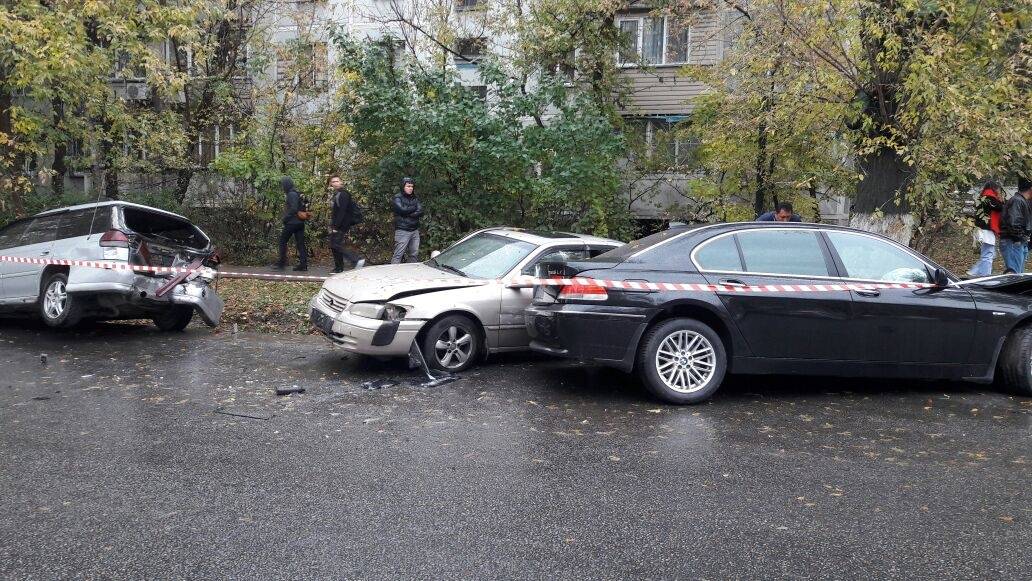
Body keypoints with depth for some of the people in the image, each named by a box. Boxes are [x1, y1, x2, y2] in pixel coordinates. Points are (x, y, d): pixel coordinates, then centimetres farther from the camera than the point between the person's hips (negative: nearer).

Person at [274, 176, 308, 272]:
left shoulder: (291, 194, -12)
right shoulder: (297, 194, 15)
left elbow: (293, 209, -22)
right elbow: (304, 207, 19)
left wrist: (285, 218, -12)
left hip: (292, 223, -9)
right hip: (300, 223, 9)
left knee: (282, 241, 3)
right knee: (300, 243, 5)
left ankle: (282, 263, 3)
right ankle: (303, 265, 2)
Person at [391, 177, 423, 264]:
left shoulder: (414, 198, 16)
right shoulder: (397, 198, -1)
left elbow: (420, 212, 3)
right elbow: (402, 210, -16)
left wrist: (408, 214, -12)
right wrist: (414, 208, -1)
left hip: (414, 230, 6)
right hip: (402, 231, -6)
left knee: (414, 254, 9)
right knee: (398, 254, -10)